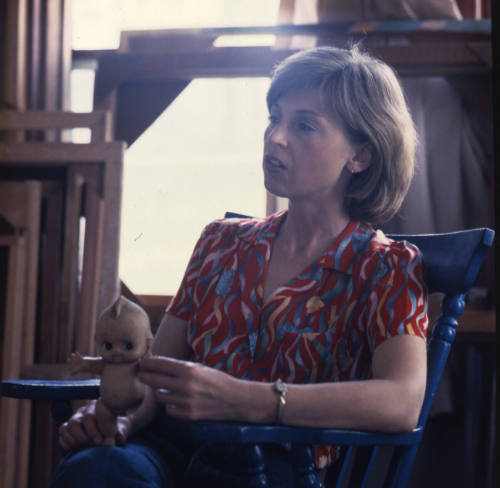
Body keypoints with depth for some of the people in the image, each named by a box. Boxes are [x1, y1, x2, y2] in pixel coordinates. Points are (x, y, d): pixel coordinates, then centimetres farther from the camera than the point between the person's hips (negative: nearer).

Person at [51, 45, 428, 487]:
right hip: (171, 447, 4)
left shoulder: (387, 268, 6)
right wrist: (115, 415, -8)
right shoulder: (222, 243, 22)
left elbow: (403, 402, -15)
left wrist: (242, 400, -27)